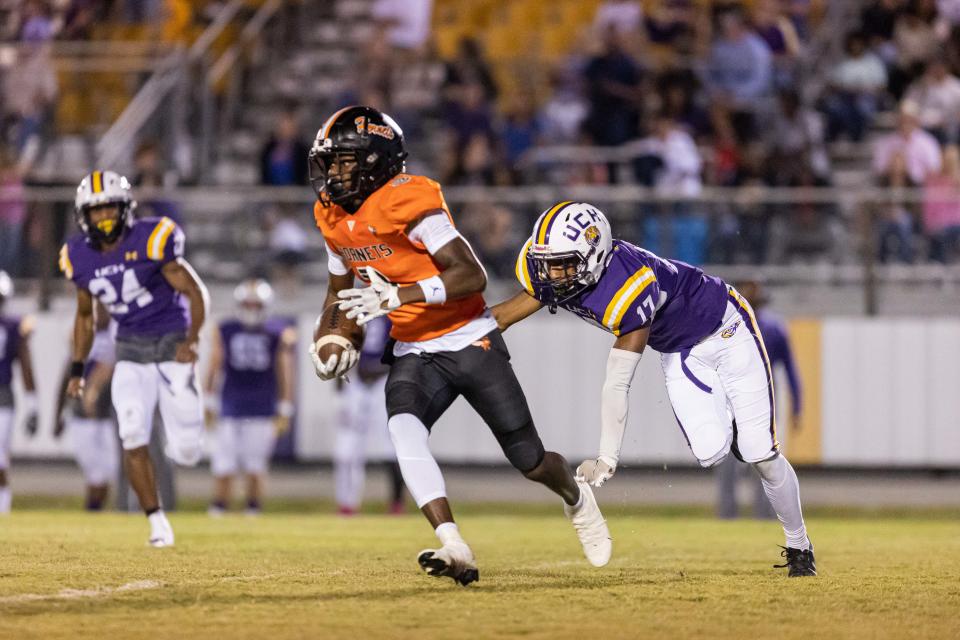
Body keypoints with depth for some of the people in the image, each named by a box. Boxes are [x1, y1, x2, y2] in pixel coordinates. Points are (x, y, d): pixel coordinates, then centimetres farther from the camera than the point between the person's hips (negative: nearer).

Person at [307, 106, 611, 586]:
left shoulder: (407, 203, -21)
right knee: (403, 427, -28)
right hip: (413, 354, 5)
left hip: (470, 343, -5)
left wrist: (397, 296, -34)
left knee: (530, 461, 3)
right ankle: (453, 549, -35)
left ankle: (576, 497, 39)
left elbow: (472, 276, -26)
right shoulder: (333, 218, 3)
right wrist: (328, 338, 1)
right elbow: (340, 291, 20)